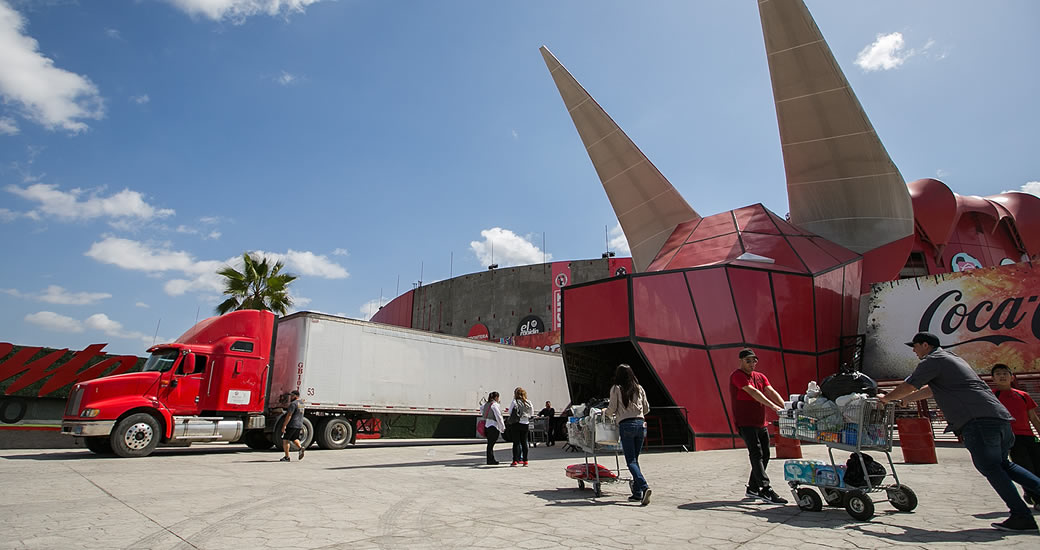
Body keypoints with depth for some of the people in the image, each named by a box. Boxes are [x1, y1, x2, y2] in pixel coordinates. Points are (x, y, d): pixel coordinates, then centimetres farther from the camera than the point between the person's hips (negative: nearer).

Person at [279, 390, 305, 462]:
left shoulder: (293, 404, -14)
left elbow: (289, 415, -19)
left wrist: (284, 425, -18)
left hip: (292, 425, -9)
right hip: (299, 425, 9)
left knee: (285, 440, 1)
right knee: (295, 439, 20)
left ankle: (287, 457, 2)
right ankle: (300, 447, -6)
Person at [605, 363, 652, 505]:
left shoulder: (616, 388, 0)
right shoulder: (639, 388, 12)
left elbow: (612, 409, -1)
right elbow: (646, 408, 16)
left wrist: (605, 413, 20)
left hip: (626, 425, -5)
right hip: (641, 423, 5)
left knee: (631, 461, -4)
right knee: (635, 459, 13)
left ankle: (644, 487, -22)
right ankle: (637, 493, 12)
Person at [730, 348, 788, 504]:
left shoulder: (760, 377, 15)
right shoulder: (737, 375, -9)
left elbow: (771, 392, 2)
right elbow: (753, 392, -22)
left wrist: (785, 407, -14)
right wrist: (772, 405, -32)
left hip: (761, 423, 8)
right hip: (745, 423, -8)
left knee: (764, 455, 10)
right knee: (756, 454, -13)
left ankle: (752, 488, 22)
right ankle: (766, 490, -15)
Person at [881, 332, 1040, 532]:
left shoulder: (932, 360, -1)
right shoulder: (952, 359, 29)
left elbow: (908, 386, -1)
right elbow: (930, 390, 36)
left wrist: (886, 398, 14)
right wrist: (901, 400, 39)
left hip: (978, 420, -10)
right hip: (1000, 418, 10)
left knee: (989, 467, -7)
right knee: (1002, 465, 18)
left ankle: (1022, 516, -9)